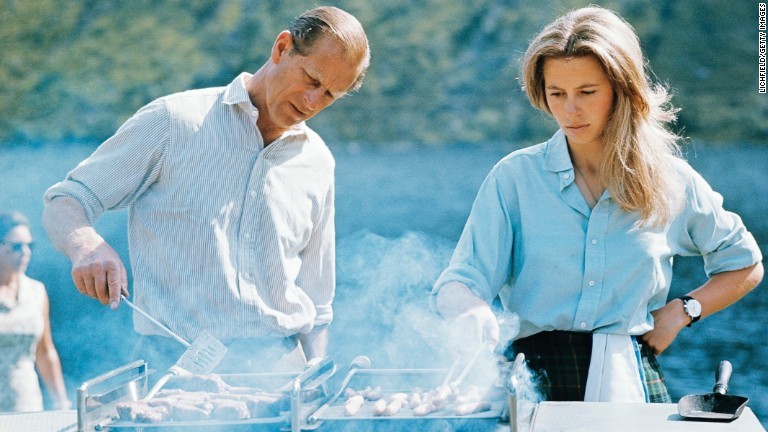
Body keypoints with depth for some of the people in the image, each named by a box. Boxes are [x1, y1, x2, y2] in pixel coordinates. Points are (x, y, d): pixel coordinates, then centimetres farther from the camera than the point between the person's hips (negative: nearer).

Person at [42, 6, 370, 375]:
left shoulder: (318, 163, 14)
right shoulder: (174, 121, 0)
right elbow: (65, 203, 2)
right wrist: (87, 245, -19)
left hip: (279, 364, 4)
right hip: (174, 360, -3)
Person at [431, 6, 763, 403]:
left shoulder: (670, 182, 9)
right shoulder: (514, 177, 5)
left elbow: (745, 267, 24)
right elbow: (456, 284, -2)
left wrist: (681, 311, 9)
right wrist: (472, 310, -26)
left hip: (628, 384, 0)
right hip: (534, 380, 0)